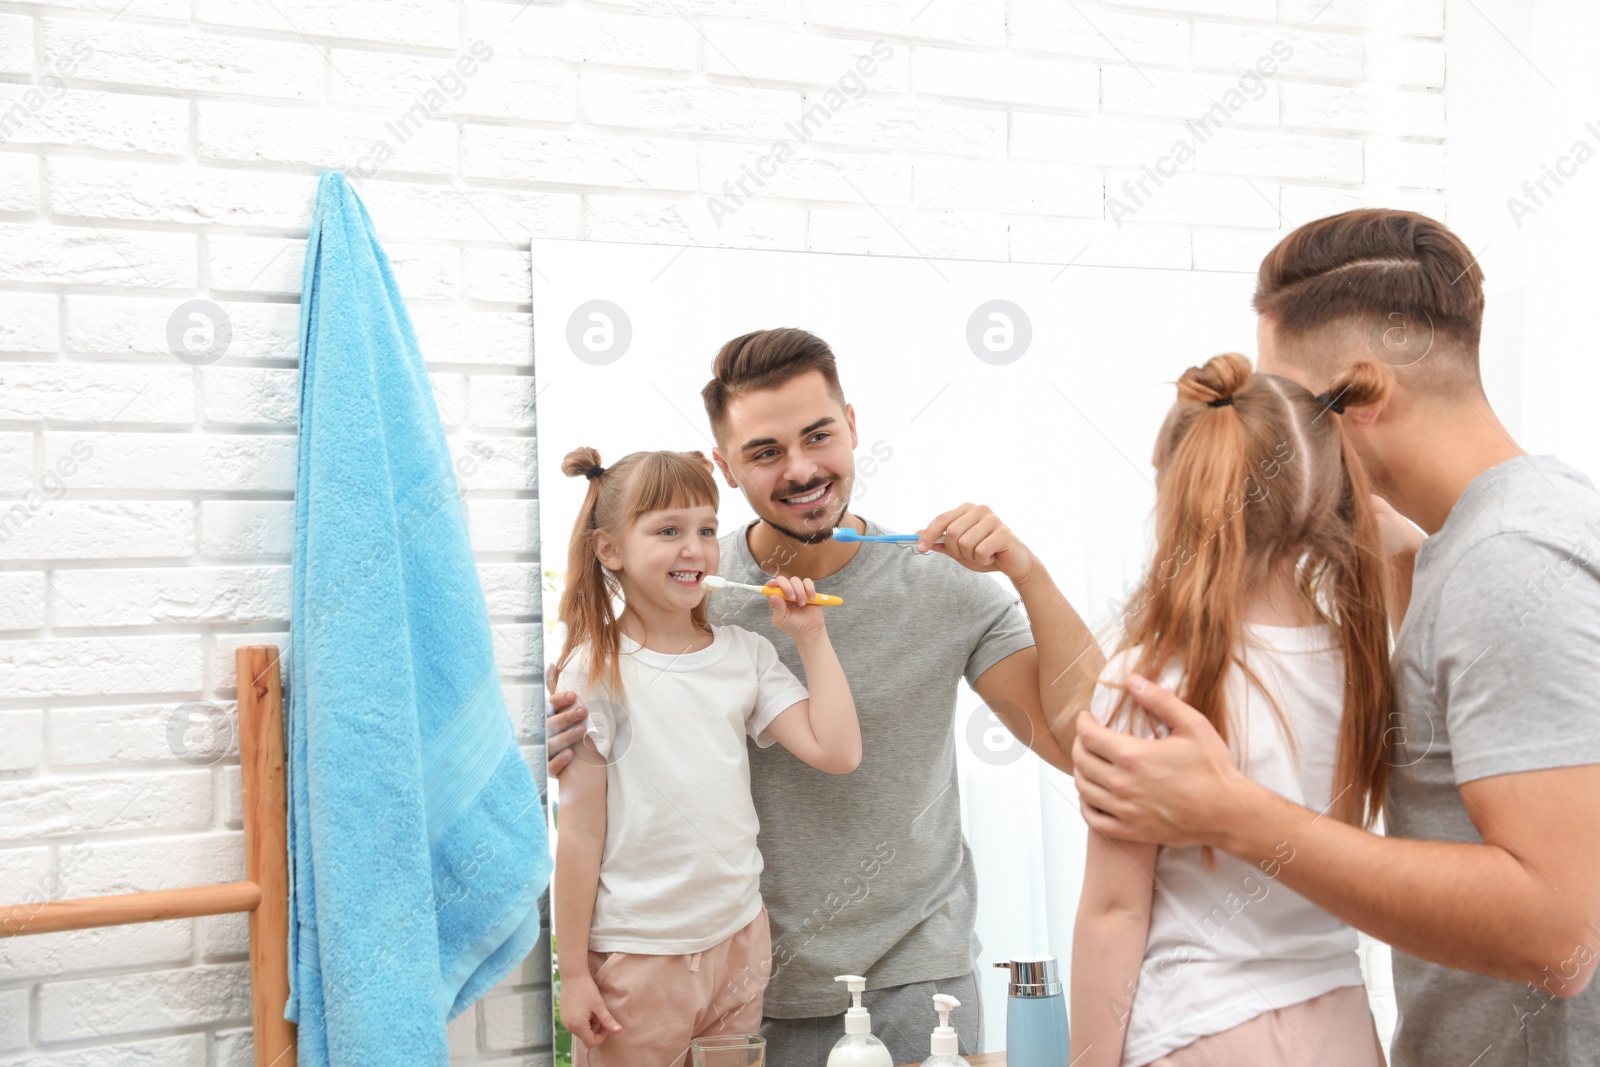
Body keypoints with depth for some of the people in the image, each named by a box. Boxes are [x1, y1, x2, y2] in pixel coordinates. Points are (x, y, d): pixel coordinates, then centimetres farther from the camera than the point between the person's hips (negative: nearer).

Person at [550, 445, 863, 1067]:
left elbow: (837, 753, -3)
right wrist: (574, 973, -6)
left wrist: (811, 637, -2)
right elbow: (581, 831, -9)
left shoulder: (746, 653, 3)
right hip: (633, 957, -4)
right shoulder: (594, 671, -10)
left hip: (740, 939, 4)